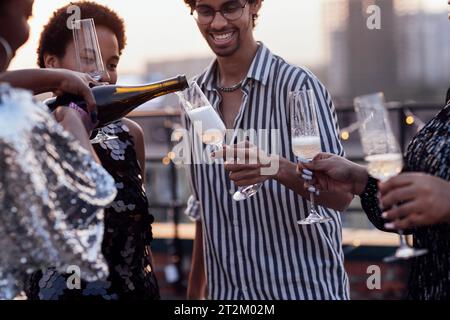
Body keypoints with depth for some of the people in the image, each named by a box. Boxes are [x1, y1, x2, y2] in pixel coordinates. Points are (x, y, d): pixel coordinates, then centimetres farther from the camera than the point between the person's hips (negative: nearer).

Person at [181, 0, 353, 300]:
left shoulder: (297, 84, -13)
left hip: (303, 288, -5)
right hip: (225, 290, 5)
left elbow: (342, 194, -18)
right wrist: (195, 289, 12)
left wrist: (278, 168, -35)